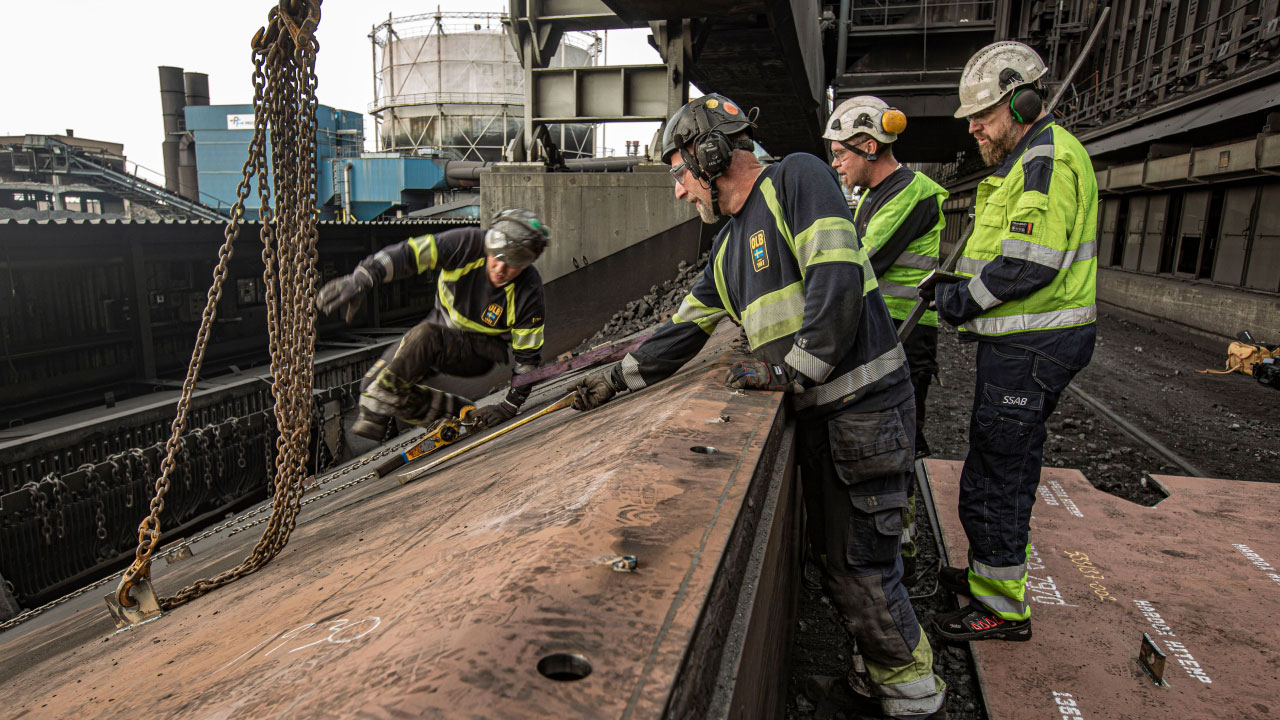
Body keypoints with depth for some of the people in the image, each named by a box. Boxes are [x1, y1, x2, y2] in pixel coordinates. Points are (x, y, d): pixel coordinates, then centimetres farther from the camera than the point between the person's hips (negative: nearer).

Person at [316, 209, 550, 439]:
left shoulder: (529, 292, -23)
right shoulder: (469, 244, -21)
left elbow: (528, 356, -14)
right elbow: (410, 253, -26)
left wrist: (510, 406, -18)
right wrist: (361, 278, -42)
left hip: (480, 353, -4)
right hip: (442, 328, 4)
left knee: (425, 336, -37)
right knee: (377, 384, -10)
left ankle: (373, 417, -25)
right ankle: (459, 410, 1)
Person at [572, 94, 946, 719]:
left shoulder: (796, 177, -9)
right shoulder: (729, 247, 16)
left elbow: (837, 280, -20)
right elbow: (684, 329, 20)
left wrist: (791, 368, -16)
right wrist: (616, 379, 20)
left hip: (866, 404, -7)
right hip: (816, 411, 7)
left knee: (860, 567, 0)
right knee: (843, 558, 13)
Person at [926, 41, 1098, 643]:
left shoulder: (1049, 157, -15)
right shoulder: (1026, 161, 19)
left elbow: (1032, 261, -25)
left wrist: (964, 299, -14)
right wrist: (960, 289, 8)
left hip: (1030, 348, -11)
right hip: (1023, 342, 11)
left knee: (992, 478, -4)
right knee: (1009, 467, 21)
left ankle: (1003, 608, 10)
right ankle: (993, 571, 37)